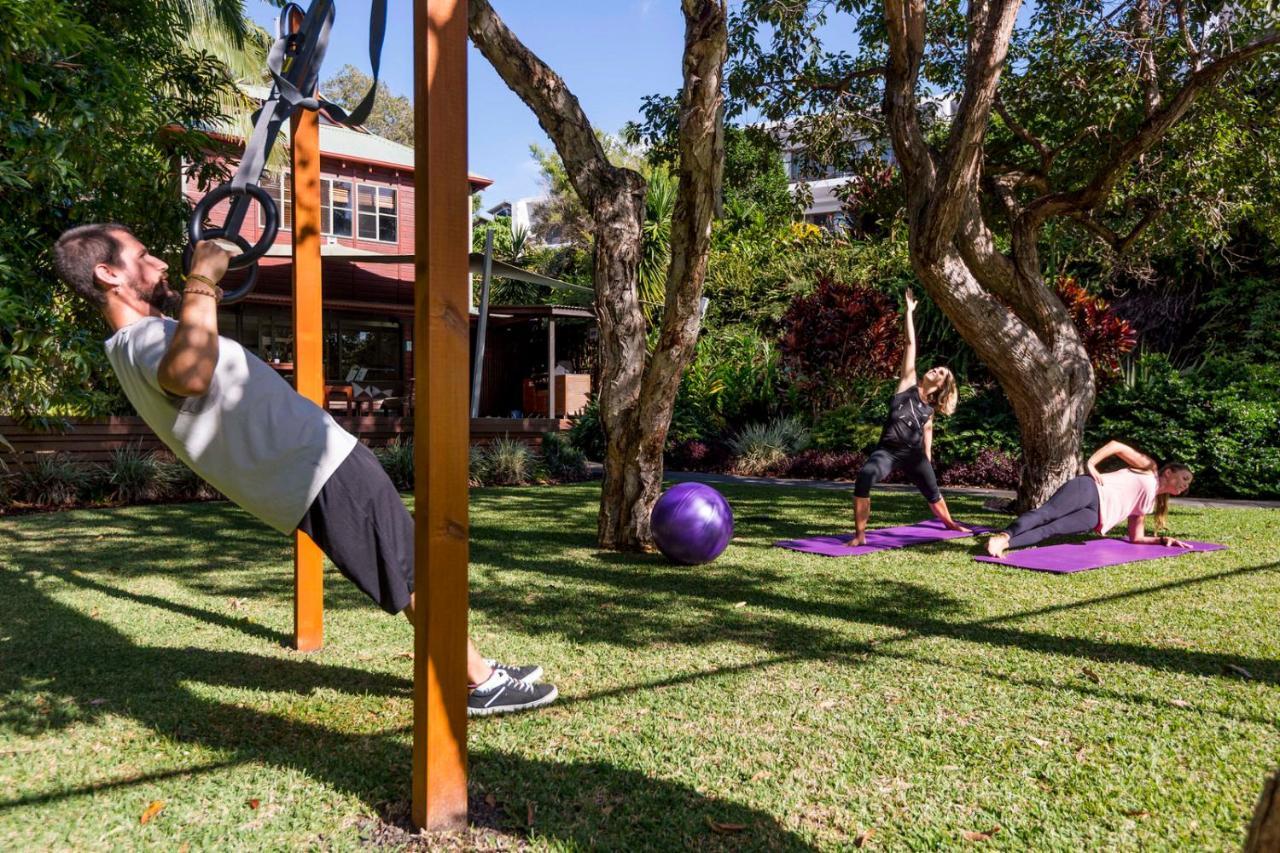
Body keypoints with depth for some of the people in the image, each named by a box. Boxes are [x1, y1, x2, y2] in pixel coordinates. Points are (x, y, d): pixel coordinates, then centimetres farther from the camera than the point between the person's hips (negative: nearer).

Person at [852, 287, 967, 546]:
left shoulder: (930, 407, 10)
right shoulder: (908, 385, 2)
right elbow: (911, 345, 0)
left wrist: (928, 455, 24)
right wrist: (909, 311, 3)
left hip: (915, 454, 4)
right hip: (888, 450, -4)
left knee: (932, 492, 21)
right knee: (865, 476, -33)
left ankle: (949, 523, 54)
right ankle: (860, 535, -29)